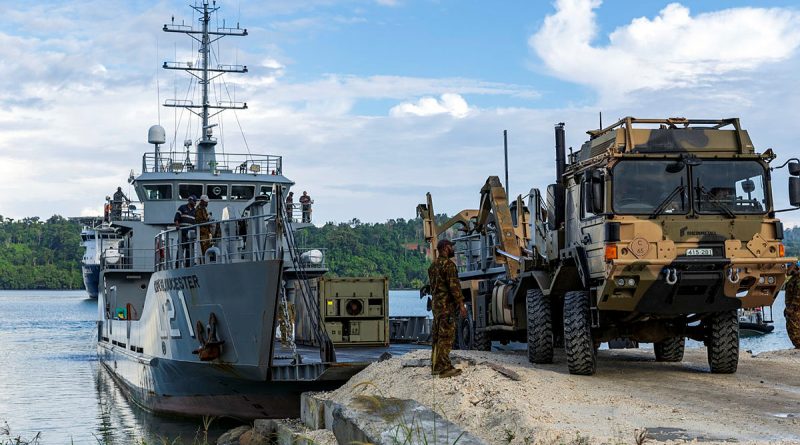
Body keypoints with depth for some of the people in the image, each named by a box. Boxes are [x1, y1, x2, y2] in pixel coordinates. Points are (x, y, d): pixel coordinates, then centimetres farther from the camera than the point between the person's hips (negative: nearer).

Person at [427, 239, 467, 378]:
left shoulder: (433, 265, 16)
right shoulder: (448, 264, -13)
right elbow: (454, 285, -18)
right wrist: (461, 304, -16)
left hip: (436, 304, 9)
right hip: (447, 305, -9)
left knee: (437, 336, 12)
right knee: (446, 336, -9)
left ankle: (435, 366, 16)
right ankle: (444, 368, -11)